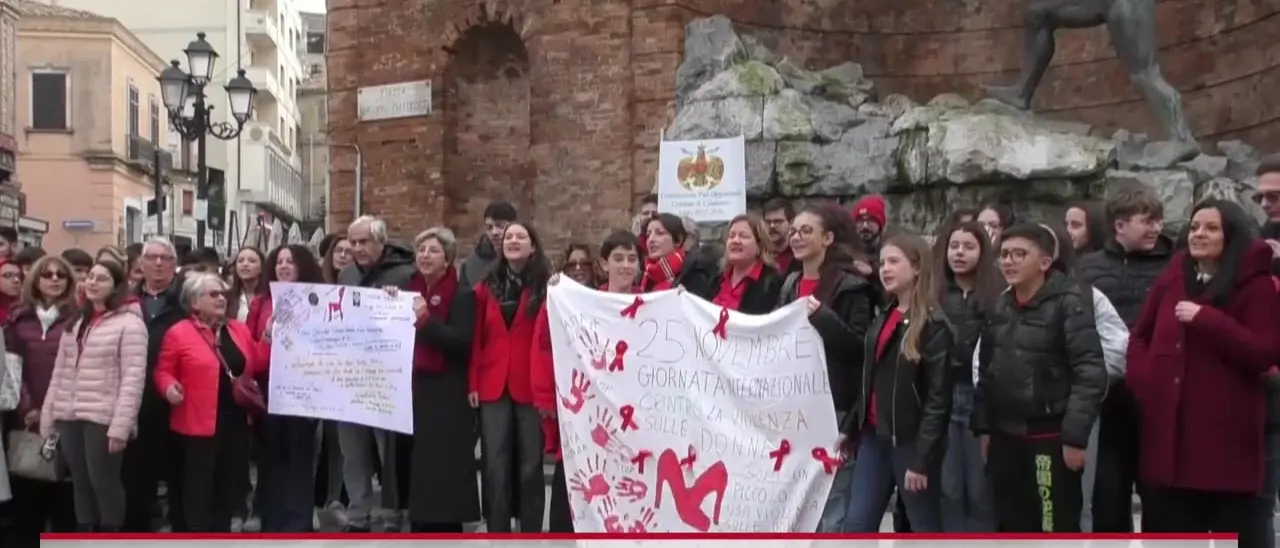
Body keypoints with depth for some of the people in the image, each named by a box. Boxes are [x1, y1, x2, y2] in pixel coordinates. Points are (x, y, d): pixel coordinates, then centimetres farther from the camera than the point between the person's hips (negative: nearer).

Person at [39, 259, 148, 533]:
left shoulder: (129, 323, -7)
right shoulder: (76, 321, 16)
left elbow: (133, 378, -13)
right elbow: (60, 371, 17)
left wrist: (121, 425, -19)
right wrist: (48, 415, 11)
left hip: (103, 419, -7)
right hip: (69, 418, 7)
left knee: (104, 483, -3)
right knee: (81, 484, 12)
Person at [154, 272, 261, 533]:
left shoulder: (239, 330, 11)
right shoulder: (178, 333, -5)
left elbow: (256, 366, 14)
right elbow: (163, 372, -4)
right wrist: (169, 387, -24)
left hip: (236, 423, 6)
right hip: (198, 425, -6)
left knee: (229, 487, 14)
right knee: (199, 490, 1)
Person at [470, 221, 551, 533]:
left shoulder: (545, 287, 1)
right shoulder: (487, 287, 10)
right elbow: (477, 338, 7)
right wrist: (473, 383, 1)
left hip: (531, 387, -2)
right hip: (493, 386, 2)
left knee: (530, 464, 4)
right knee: (495, 466, 3)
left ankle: (531, 536, 13)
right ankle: (497, 537, 11)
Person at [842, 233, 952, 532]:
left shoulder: (933, 324, -11)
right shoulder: (882, 319, 14)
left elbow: (938, 396, -16)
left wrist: (922, 457, -20)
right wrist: (851, 428, 14)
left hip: (911, 440, -7)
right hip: (874, 436, 7)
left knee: (925, 530, 5)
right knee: (857, 525, 5)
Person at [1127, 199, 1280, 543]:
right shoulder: (1171, 279, 11)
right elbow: (1139, 336, 20)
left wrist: (1206, 320, -18)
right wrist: (1144, 378, 3)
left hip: (1226, 430, -5)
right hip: (1169, 427, 5)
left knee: (1234, 530, 3)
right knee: (1169, 529, 14)